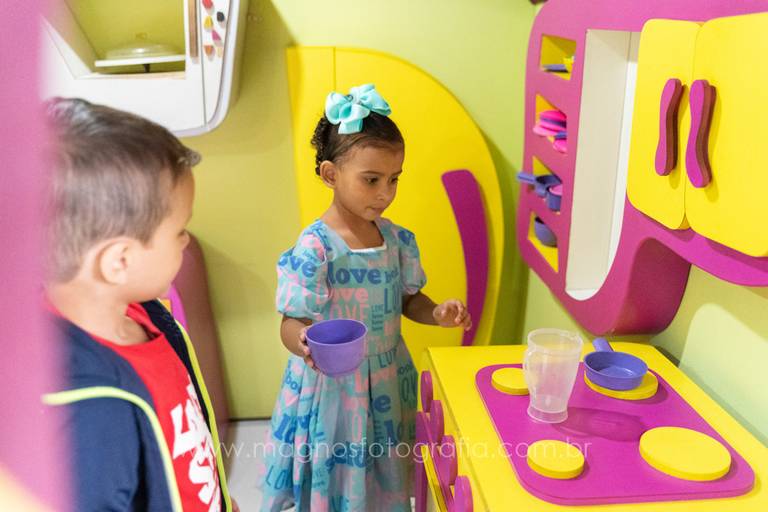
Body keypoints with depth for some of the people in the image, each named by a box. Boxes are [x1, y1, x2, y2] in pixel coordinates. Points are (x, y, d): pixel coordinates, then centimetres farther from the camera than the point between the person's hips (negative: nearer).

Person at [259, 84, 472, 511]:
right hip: (333, 384, -5)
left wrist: (436, 313, -10)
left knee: (385, 474, 20)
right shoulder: (315, 247, -19)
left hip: (387, 378, 5)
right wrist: (303, 342, -40)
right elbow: (292, 322, -19)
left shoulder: (396, 238, -1)